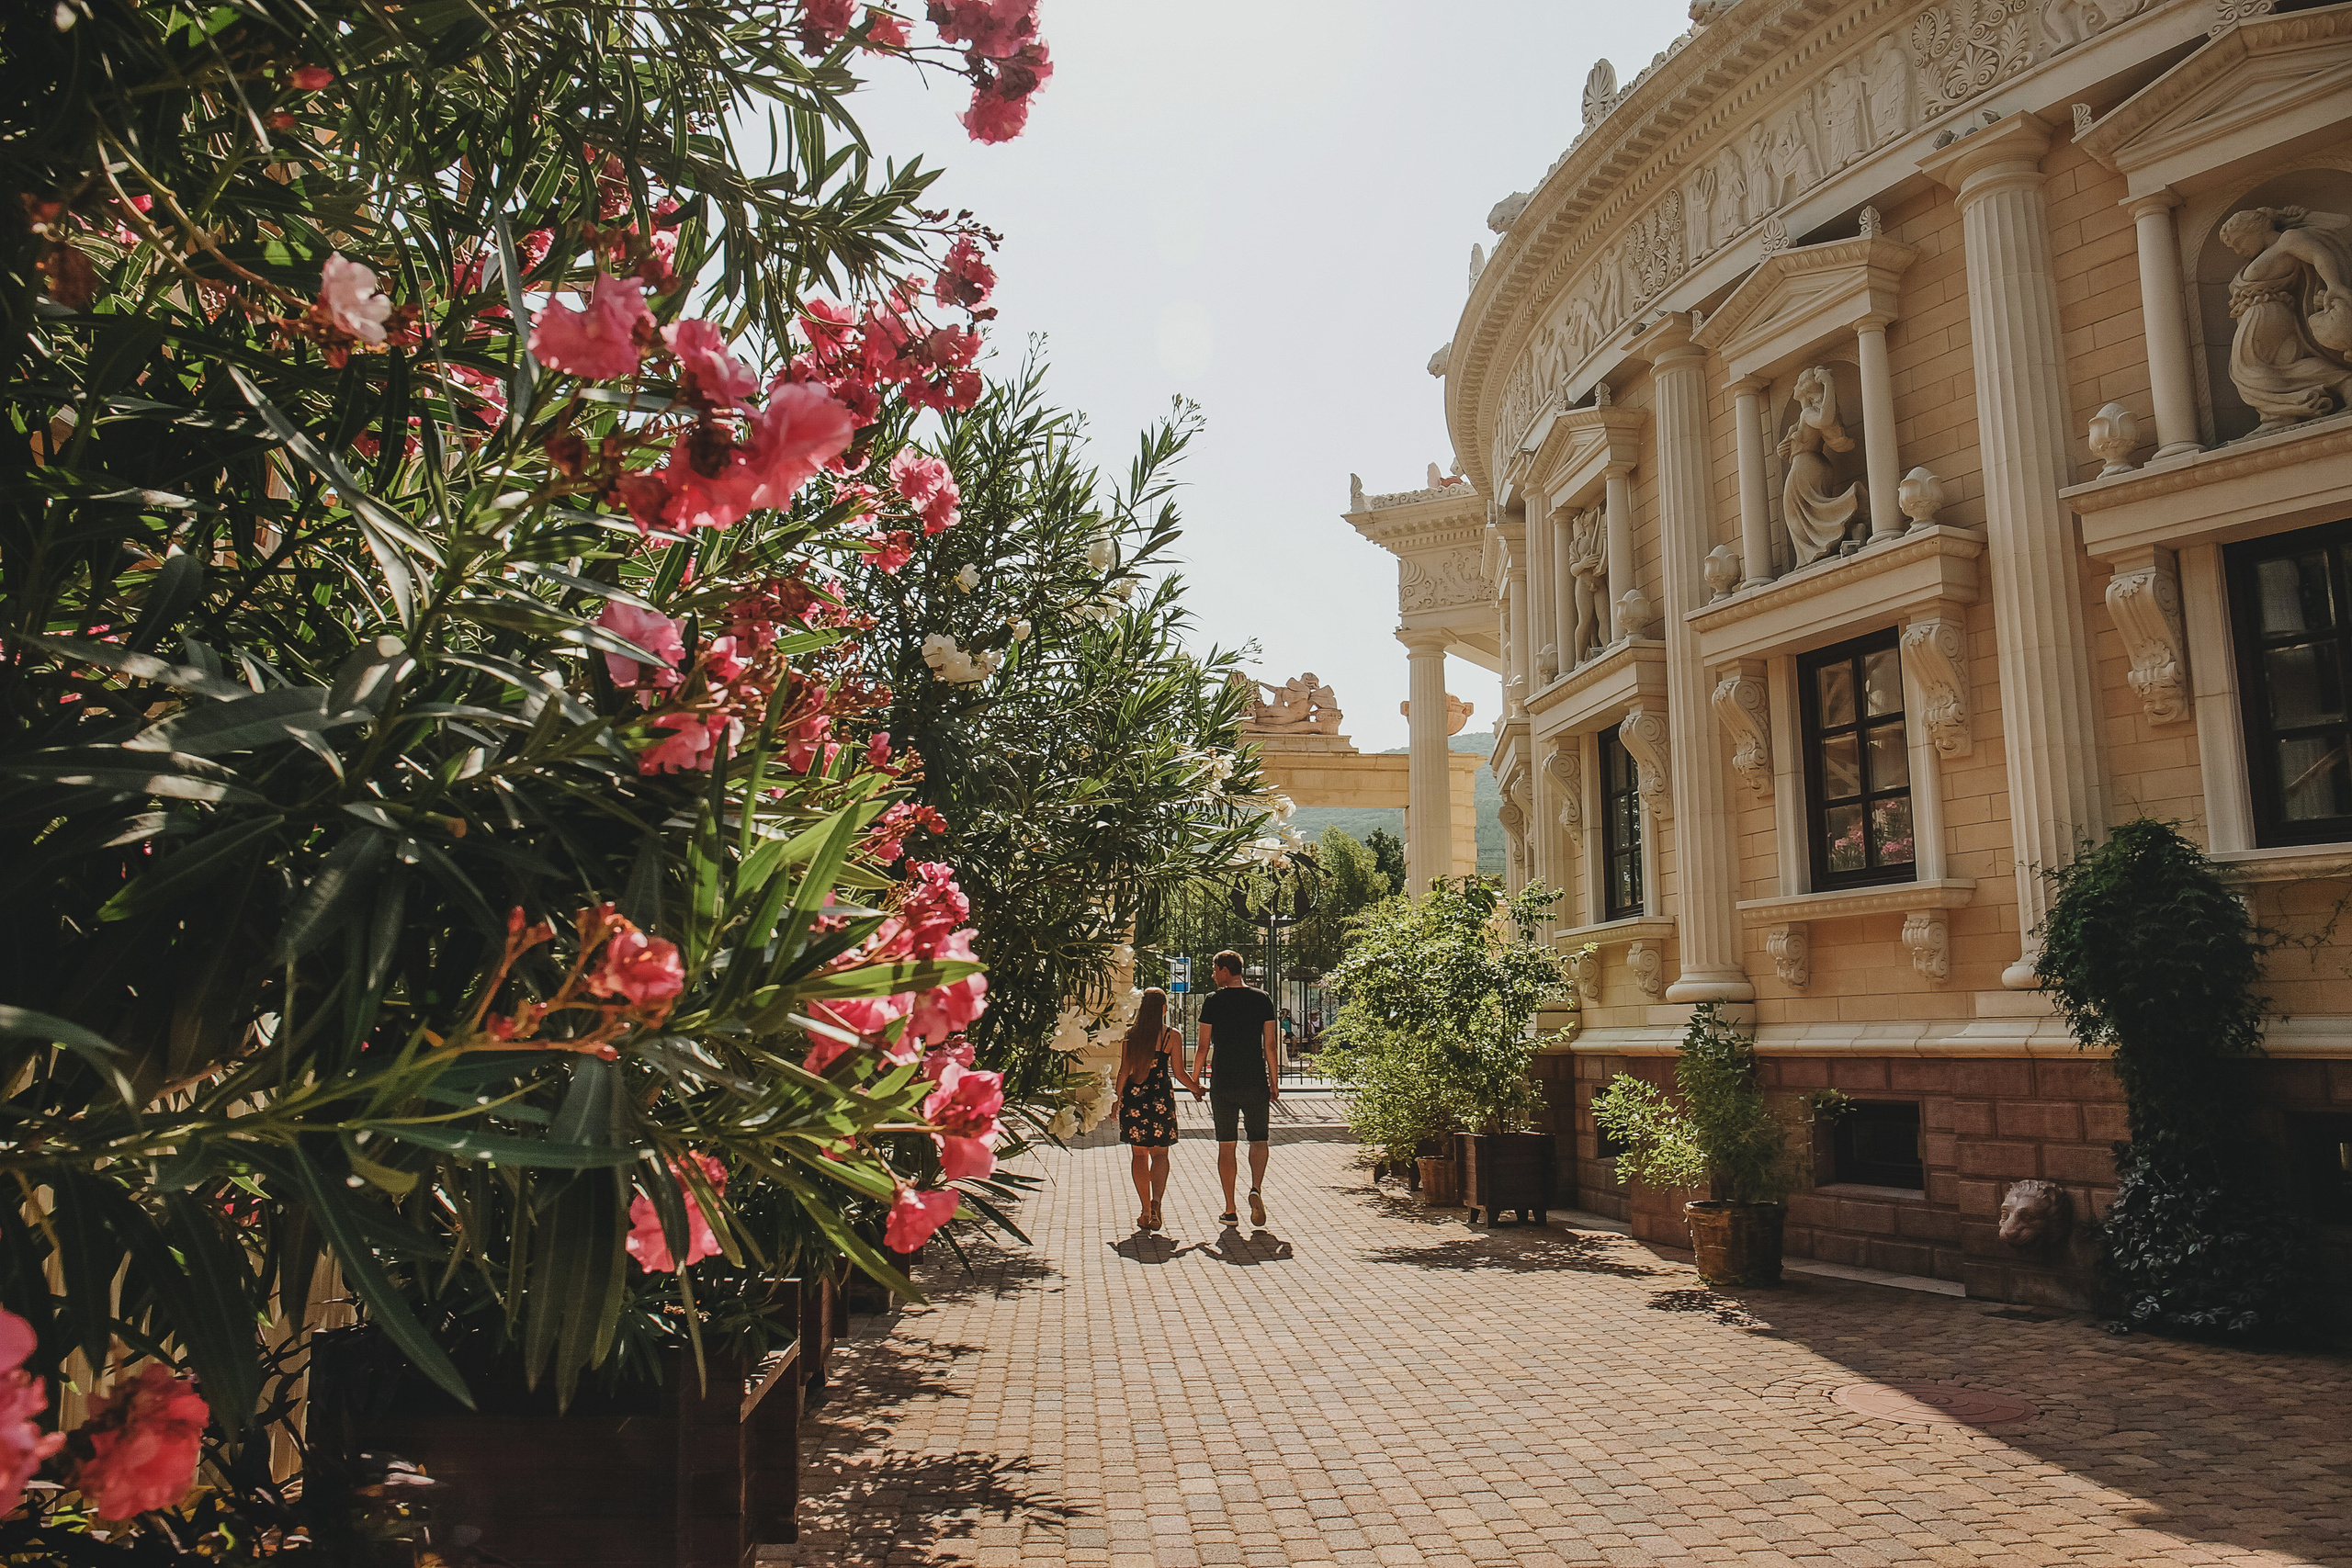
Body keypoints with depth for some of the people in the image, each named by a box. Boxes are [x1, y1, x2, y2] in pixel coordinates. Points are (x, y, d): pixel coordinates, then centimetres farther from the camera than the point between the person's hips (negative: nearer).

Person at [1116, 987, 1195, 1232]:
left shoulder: (1130, 1034, 1)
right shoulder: (1172, 1036, -4)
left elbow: (1124, 1071, 0)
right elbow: (1180, 1072, -2)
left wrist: (1118, 1100, 8)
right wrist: (1197, 1089, 14)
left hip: (1133, 1097, 2)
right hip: (1161, 1098, -2)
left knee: (1139, 1156, 12)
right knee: (1160, 1154, 8)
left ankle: (1146, 1210, 13)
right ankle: (1155, 1203, -14)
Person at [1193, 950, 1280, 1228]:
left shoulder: (1213, 1001, -4)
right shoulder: (1262, 999, 1)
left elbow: (1203, 1047, -2)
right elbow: (1270, 1045, 2)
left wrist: (1194, 1080, 10)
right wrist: (1274, 1080, 11)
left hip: (1222, 1084, -1)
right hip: (1256, 1083, 1)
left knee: (1226, 1146, 7)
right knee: (1258, 1140, 14)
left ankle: (1230, 1210, 8)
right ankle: (1256, 1188, -12)